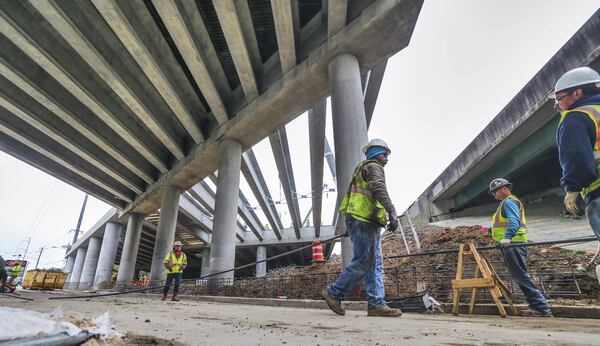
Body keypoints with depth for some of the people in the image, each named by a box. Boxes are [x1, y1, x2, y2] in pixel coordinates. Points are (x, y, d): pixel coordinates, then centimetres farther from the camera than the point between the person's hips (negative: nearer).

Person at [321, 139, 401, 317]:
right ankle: (334, 293, -1)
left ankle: (376, 304, 5)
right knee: (364, 261, -8)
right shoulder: (373, 167, 0)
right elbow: (379, 188, -21)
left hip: (368, 222, 10)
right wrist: (392, 211, -32)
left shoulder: (362, 169, 30)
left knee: (375, 263, 6)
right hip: (364, 220, -10)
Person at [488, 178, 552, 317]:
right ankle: (537, 306, 13)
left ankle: (541, 307, -9)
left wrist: (507, 237, -33)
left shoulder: (508, 202, -7)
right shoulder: (509, 202, 25)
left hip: (512, 244, -11)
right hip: (512, 244, 11)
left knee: (520, 276, -11)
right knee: (518, 276, 10)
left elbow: (514, 221, -21)